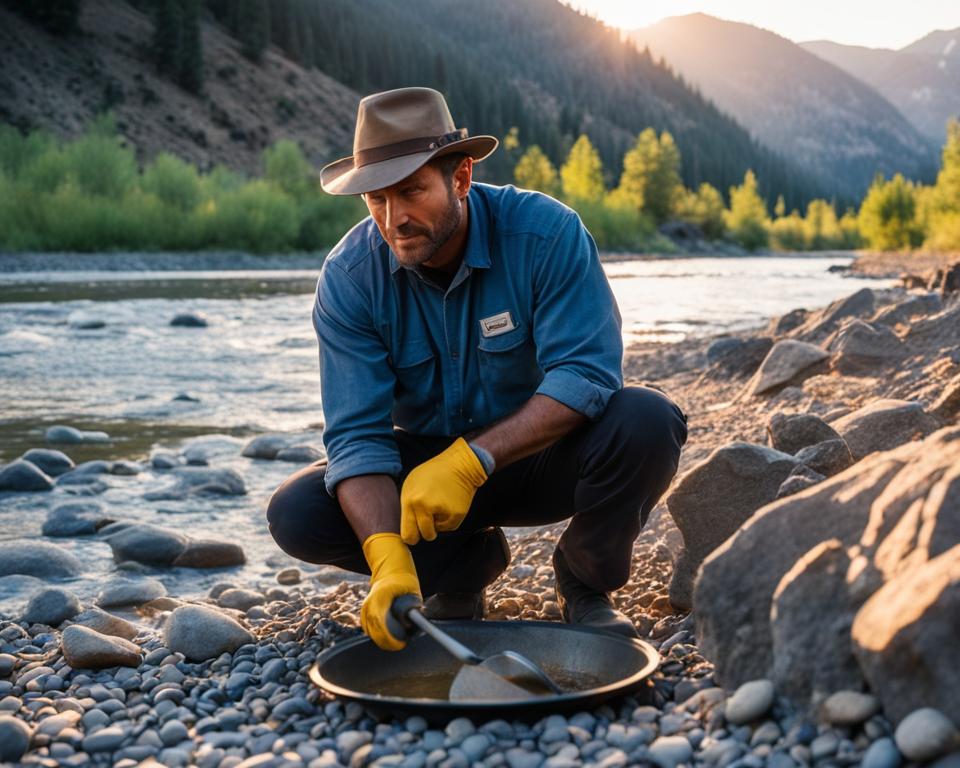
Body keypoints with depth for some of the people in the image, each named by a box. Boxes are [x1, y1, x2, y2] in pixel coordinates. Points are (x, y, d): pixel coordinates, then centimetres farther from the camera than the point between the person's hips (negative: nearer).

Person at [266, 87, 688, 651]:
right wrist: (389, 560, -37)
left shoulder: (547, 233, -22)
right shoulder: (348, 278, -17)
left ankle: (586, 582, -3)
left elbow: (587, 374, -29)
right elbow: (358, 434, -21)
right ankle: (467, 563, 6)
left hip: (542, 452, -1)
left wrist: (472, 459, -39)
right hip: (429, 463, 2)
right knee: (296, 514, -20)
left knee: (645, 421, -32)